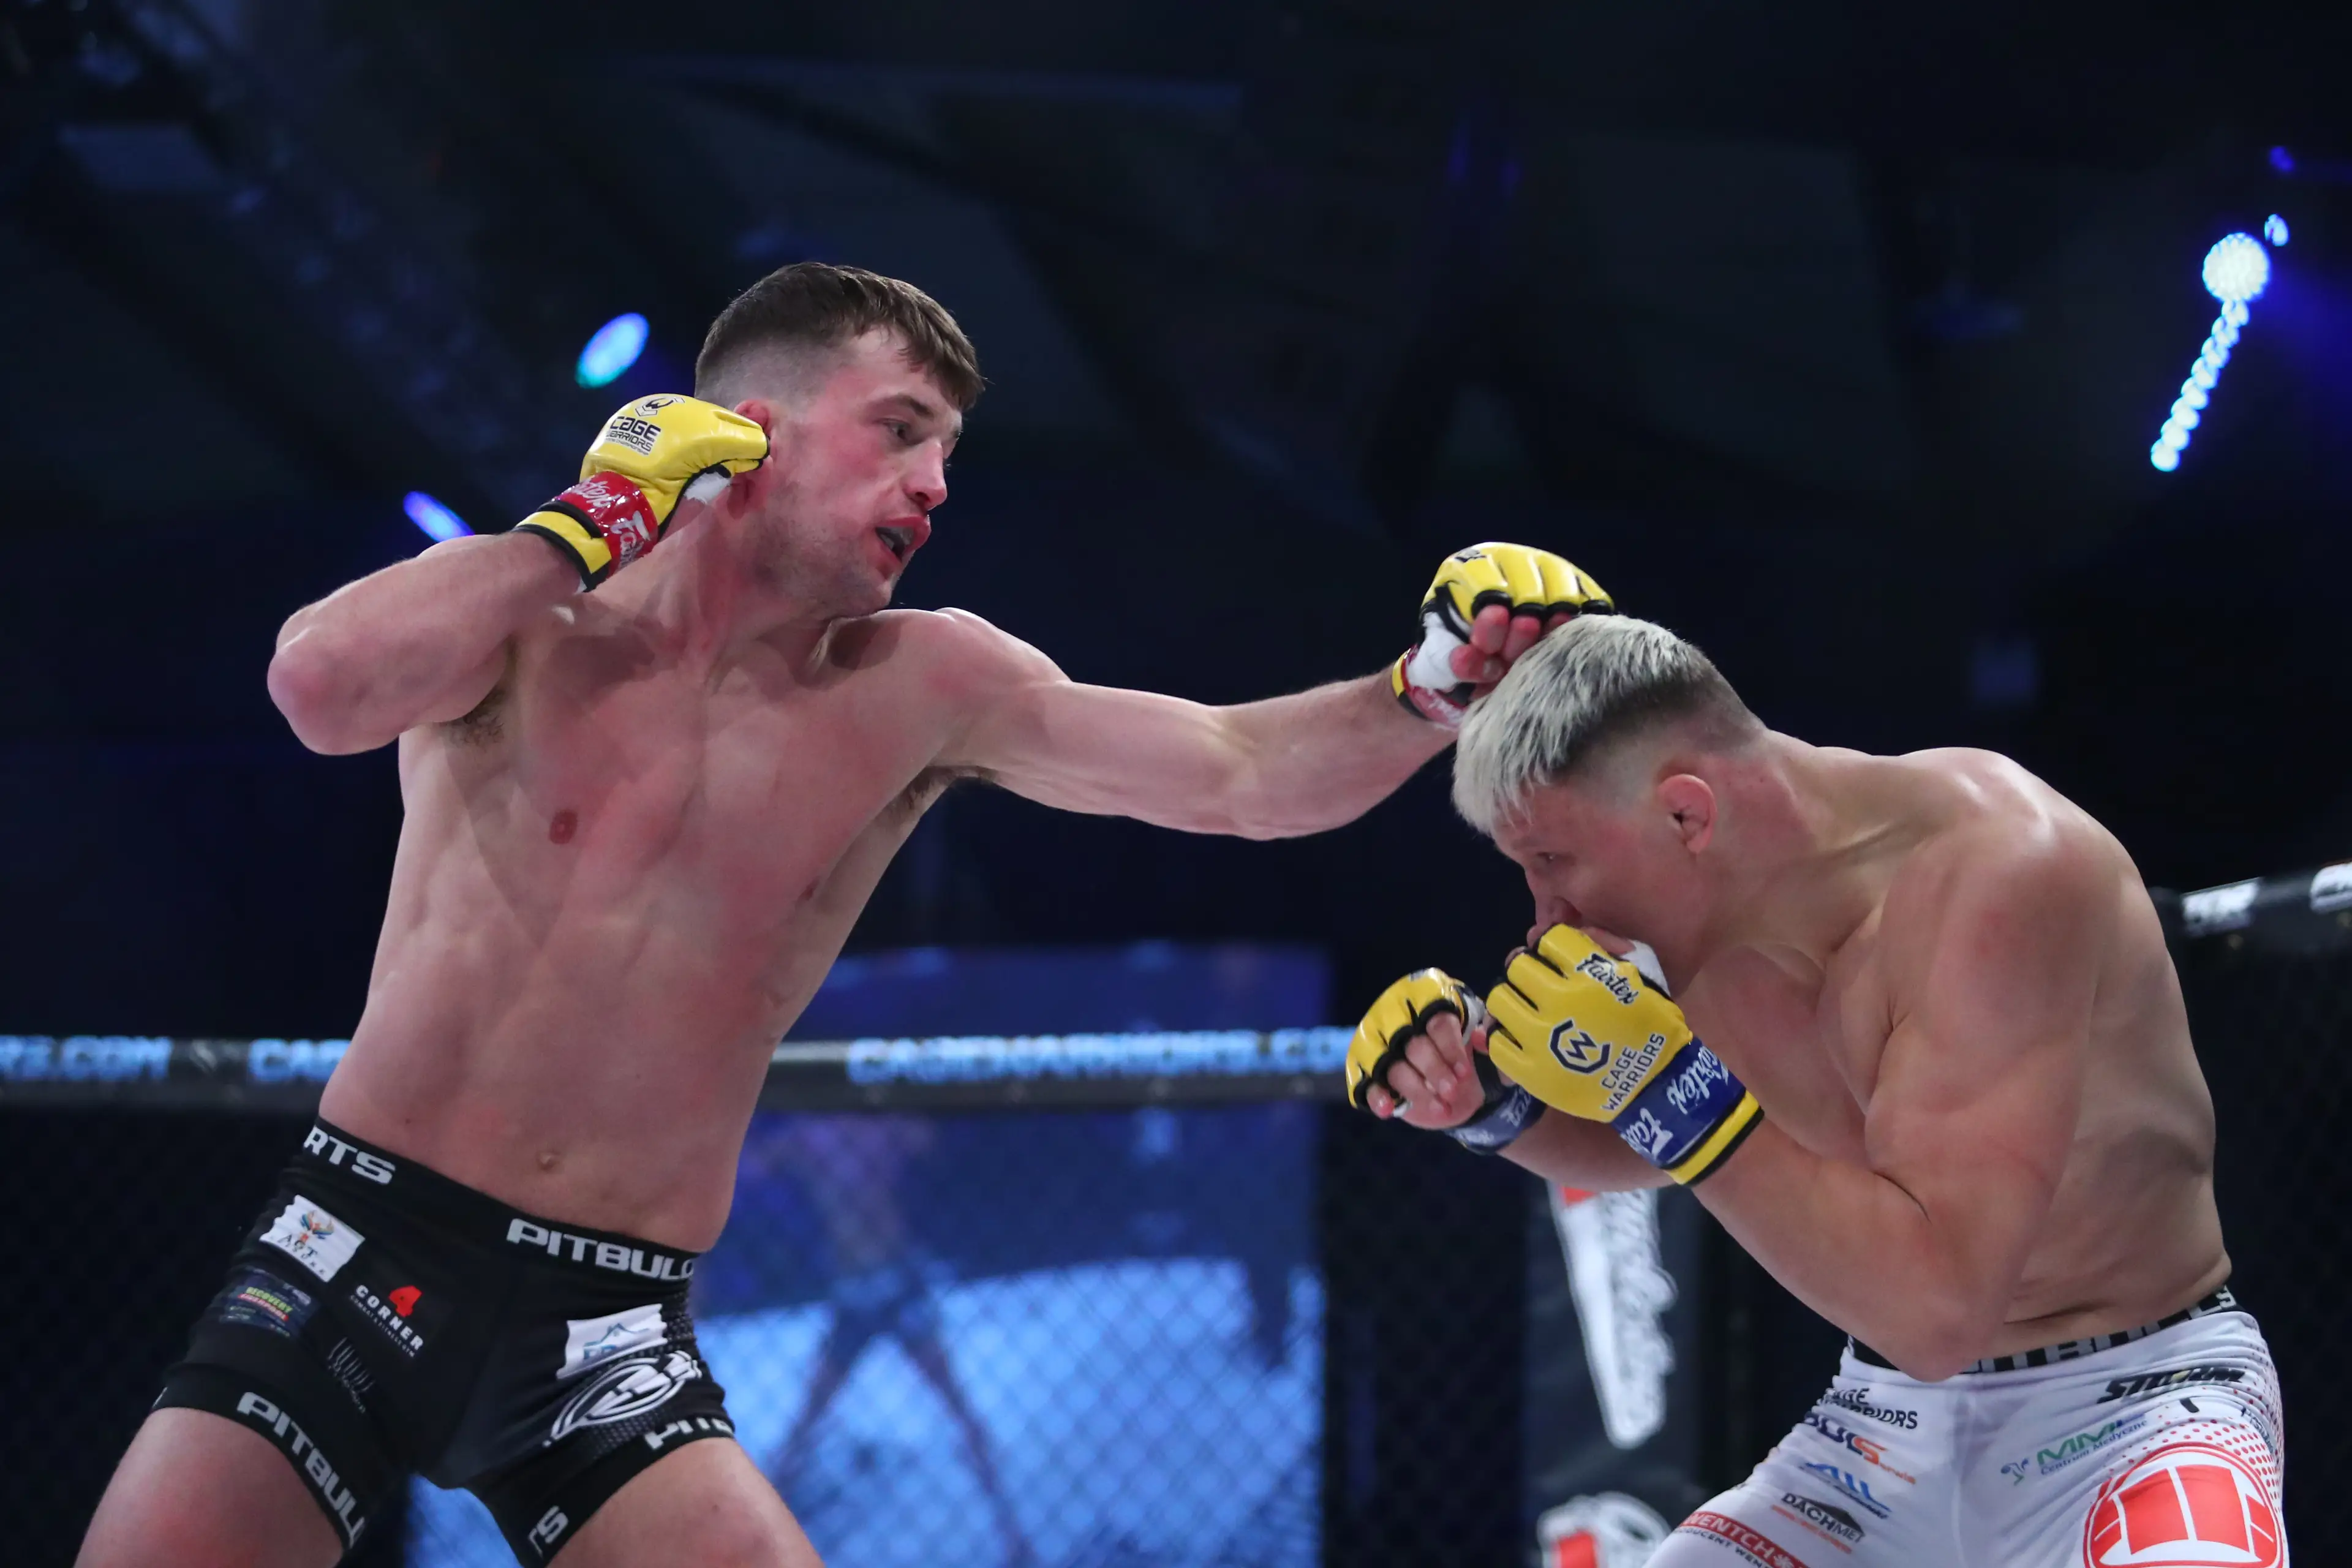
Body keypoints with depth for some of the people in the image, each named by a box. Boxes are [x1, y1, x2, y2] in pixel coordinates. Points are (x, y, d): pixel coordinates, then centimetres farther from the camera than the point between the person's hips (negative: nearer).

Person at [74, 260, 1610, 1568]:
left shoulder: (922, 693, 4)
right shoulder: (537, 624, -4)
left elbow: (1241, 773, 2)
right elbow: (323, 686, -25)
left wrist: (1439, 687, -14)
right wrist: (596, 519, -16)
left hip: (614, 1329, 3)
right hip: (367, 1260, -3)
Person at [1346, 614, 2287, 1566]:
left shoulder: (1993, 873, -26)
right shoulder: (1702, 907, -4)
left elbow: (1935, 1309, -32)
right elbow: (1633, 1149, 19)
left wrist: (1666, 1089, -29)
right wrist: (1494, 1104, -3)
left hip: (2133, 1400, -7)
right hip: (1898, 1418, 7)